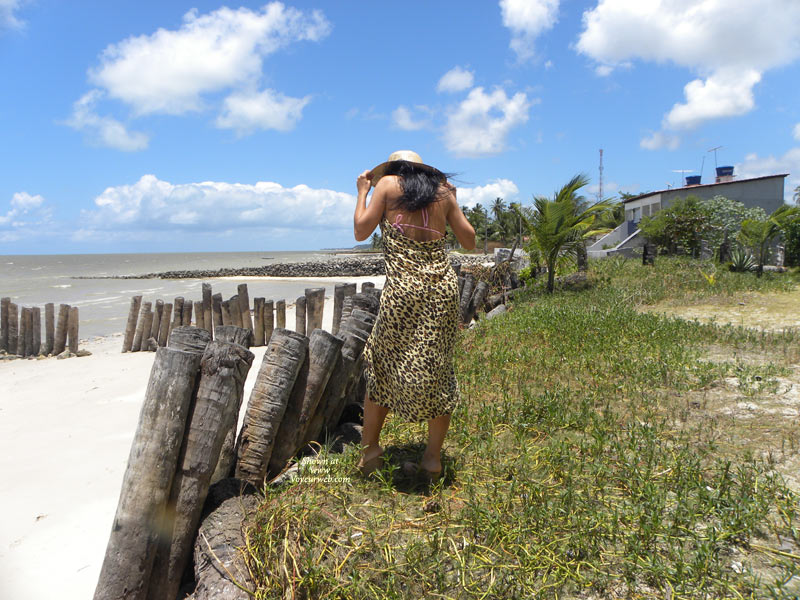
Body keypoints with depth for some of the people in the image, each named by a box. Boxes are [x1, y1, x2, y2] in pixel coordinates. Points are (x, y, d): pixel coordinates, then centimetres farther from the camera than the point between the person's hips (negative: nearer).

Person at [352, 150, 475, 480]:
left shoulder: (388, 183, 7)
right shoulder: (443, 191, 15)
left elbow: (361, 231, 6)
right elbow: (469, 241, 16)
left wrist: (362, 190, 19)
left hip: (404, 285, -3)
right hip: (443, 284, 3)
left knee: (383, 363, 13)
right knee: (436, 368, 9)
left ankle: (369, 448, 18)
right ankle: (432, 460, 16)